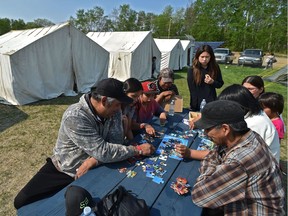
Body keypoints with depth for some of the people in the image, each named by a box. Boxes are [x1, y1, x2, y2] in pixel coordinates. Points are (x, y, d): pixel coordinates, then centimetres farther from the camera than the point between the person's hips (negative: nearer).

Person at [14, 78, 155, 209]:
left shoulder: (113, 111, -12)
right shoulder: (75, 117, -32)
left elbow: (116, 140, -15)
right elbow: (103, 151, -35)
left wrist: (93, 160, -29)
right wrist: (138, 149, -28)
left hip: (91, 170, 4)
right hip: (63, 170, -4)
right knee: (22, 201, -13)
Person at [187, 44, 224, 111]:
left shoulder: (215, 68, -2)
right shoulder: (192, 70, -10)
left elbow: (220, 84, 8)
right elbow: (192, 90, -10)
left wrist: (212, 82, -13)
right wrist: (195, 107, -15)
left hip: (212, 102, 3)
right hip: (197, 105, -2)